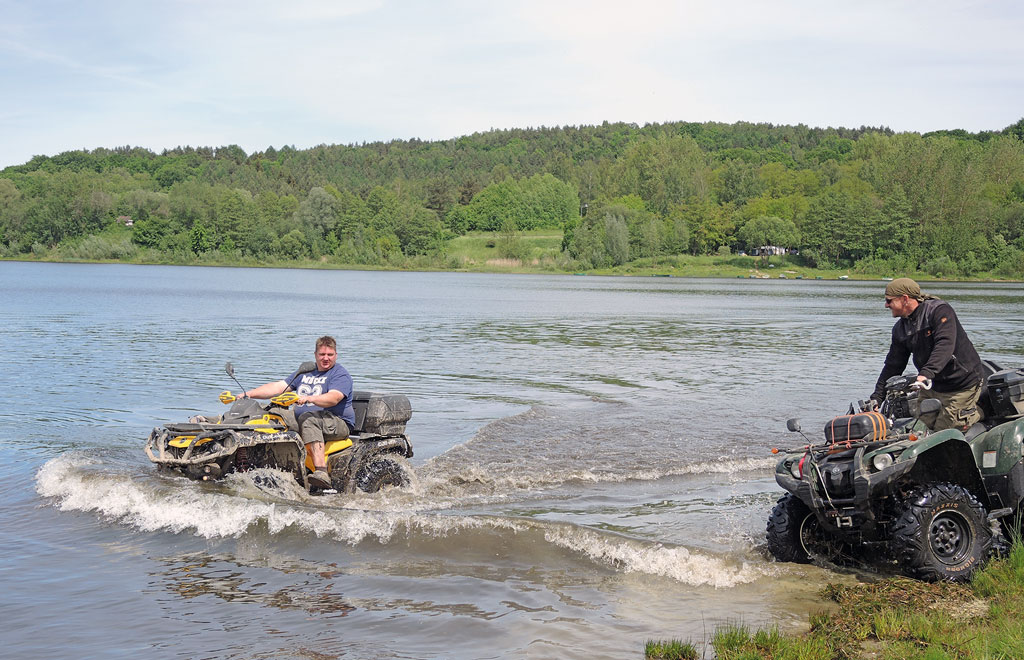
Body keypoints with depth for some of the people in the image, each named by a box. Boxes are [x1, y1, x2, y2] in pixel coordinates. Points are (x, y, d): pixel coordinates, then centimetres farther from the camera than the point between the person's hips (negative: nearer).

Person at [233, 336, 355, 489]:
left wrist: (309, 398, -37)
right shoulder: (305, 372, 21)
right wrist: (248, 394, 5)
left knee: (308, 419, -37)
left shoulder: (341, 374, -1)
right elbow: (279, 387, 16)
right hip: (300, 422, 6)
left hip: (338, 423, -6)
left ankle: (321, 471, -50)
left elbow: (334, 398, -20)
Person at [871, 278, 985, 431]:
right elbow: (893, 365, 8)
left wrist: (926, 373, -44)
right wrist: (876, 397, 1)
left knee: (942, 431, -7)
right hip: (932, 386, 7)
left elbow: (945, 345, -31)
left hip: (962, 386, -7)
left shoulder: (939, 311, -17)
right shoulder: (900, 329, 5)